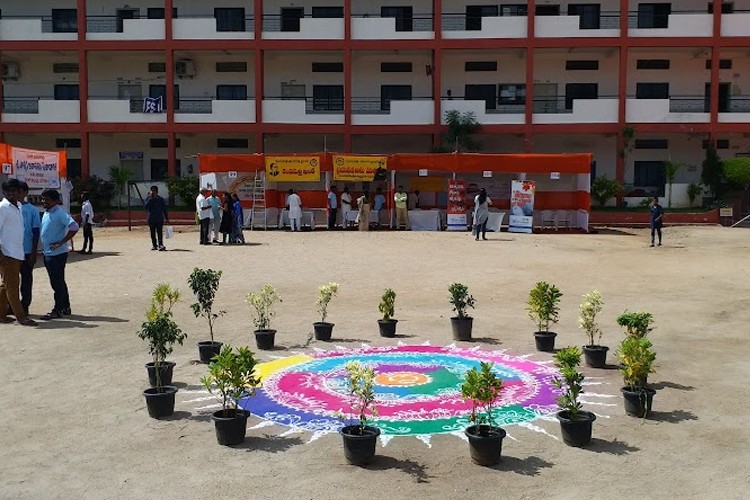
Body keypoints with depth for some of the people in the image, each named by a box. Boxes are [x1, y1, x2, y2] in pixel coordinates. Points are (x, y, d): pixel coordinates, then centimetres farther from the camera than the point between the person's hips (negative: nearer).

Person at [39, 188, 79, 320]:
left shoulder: (60, 213, -14)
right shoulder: (47, 213, 14)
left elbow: (74, 227, -25)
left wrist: (61, 243, -23)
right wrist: (43, 249, 15)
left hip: (57, 254, -9)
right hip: (48, 253, 9)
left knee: (57, 282, -3)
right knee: (59, 282, 15)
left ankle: (58, 310, 3)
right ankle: (65, 307, 24)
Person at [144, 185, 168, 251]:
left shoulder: (161, 199, 5)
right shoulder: (148, 199, 5)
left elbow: (164, 209, 10)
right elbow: (146, 207, -13)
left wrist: (166, 218, 8)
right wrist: (150, 198, -16)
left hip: (159, 219, -2)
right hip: (151, 219, 2)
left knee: (160, 232, -11)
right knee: (153, 233, 6)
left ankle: (160, 245, -18)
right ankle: (154, 245, 14)